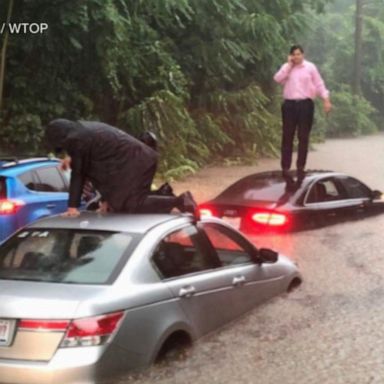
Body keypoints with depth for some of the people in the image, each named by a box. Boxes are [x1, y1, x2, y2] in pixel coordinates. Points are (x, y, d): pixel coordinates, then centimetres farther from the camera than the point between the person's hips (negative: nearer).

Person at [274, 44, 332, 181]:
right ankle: (285, 167, 7)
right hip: (289, 105, 1)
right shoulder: (286, 67, 9)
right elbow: (277, 79, -8)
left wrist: (326, 99, -5)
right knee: (287, 136, 2)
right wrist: (289, 64, -7)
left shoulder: (310, 67, 4)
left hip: (305, 104, -1)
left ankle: (301, 167, 11)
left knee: (303, 137, 2)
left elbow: (319, 84, 3)